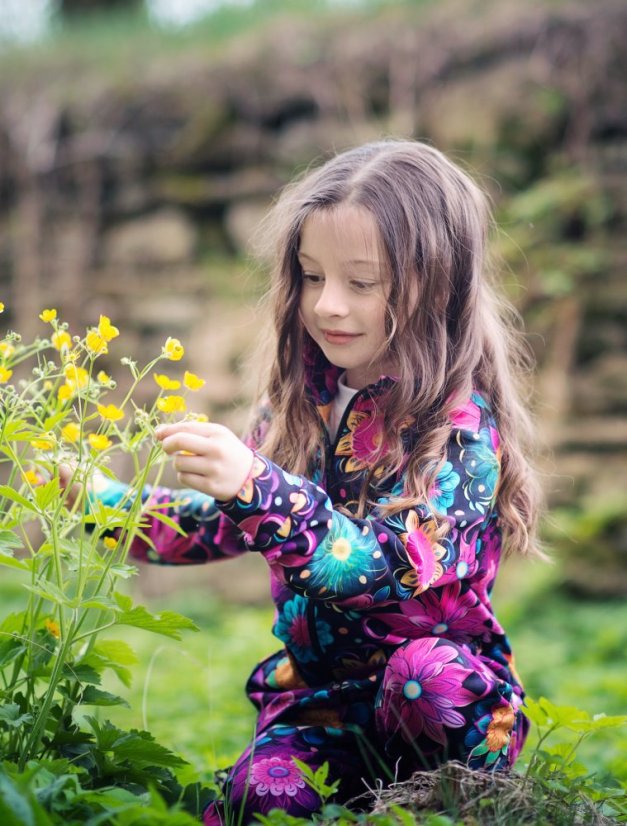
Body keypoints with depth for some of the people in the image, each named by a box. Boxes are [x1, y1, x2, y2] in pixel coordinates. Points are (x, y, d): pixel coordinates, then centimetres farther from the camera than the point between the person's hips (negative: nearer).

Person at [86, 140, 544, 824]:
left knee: (426, 672, -36)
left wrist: (258, 488, -40)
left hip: (450, 691, -2)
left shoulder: (461, 421, -15)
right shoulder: (299, 399, 3)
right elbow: (225, 526, 16)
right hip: (317, 687, 3)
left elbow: (391, 567, -29)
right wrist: (106, 503, 5)